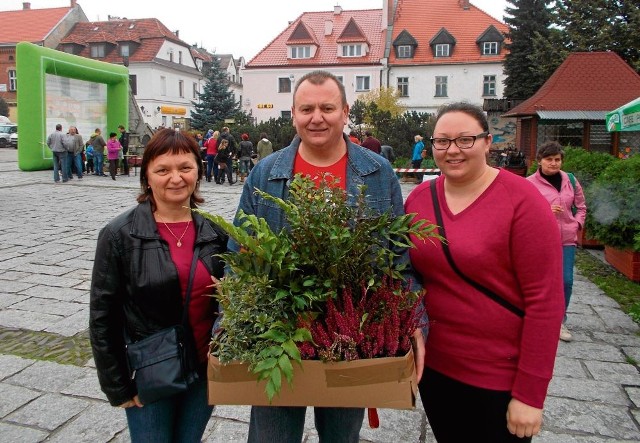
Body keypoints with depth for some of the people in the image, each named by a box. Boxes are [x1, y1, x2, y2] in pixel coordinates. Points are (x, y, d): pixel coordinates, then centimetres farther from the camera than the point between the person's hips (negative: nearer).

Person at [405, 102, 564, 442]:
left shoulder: (521, 200, -15)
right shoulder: (418, 198, -1)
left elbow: (545, 300, -15)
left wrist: (530, 394, -14)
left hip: (500, 379, -4)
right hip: (432, 366, 5)